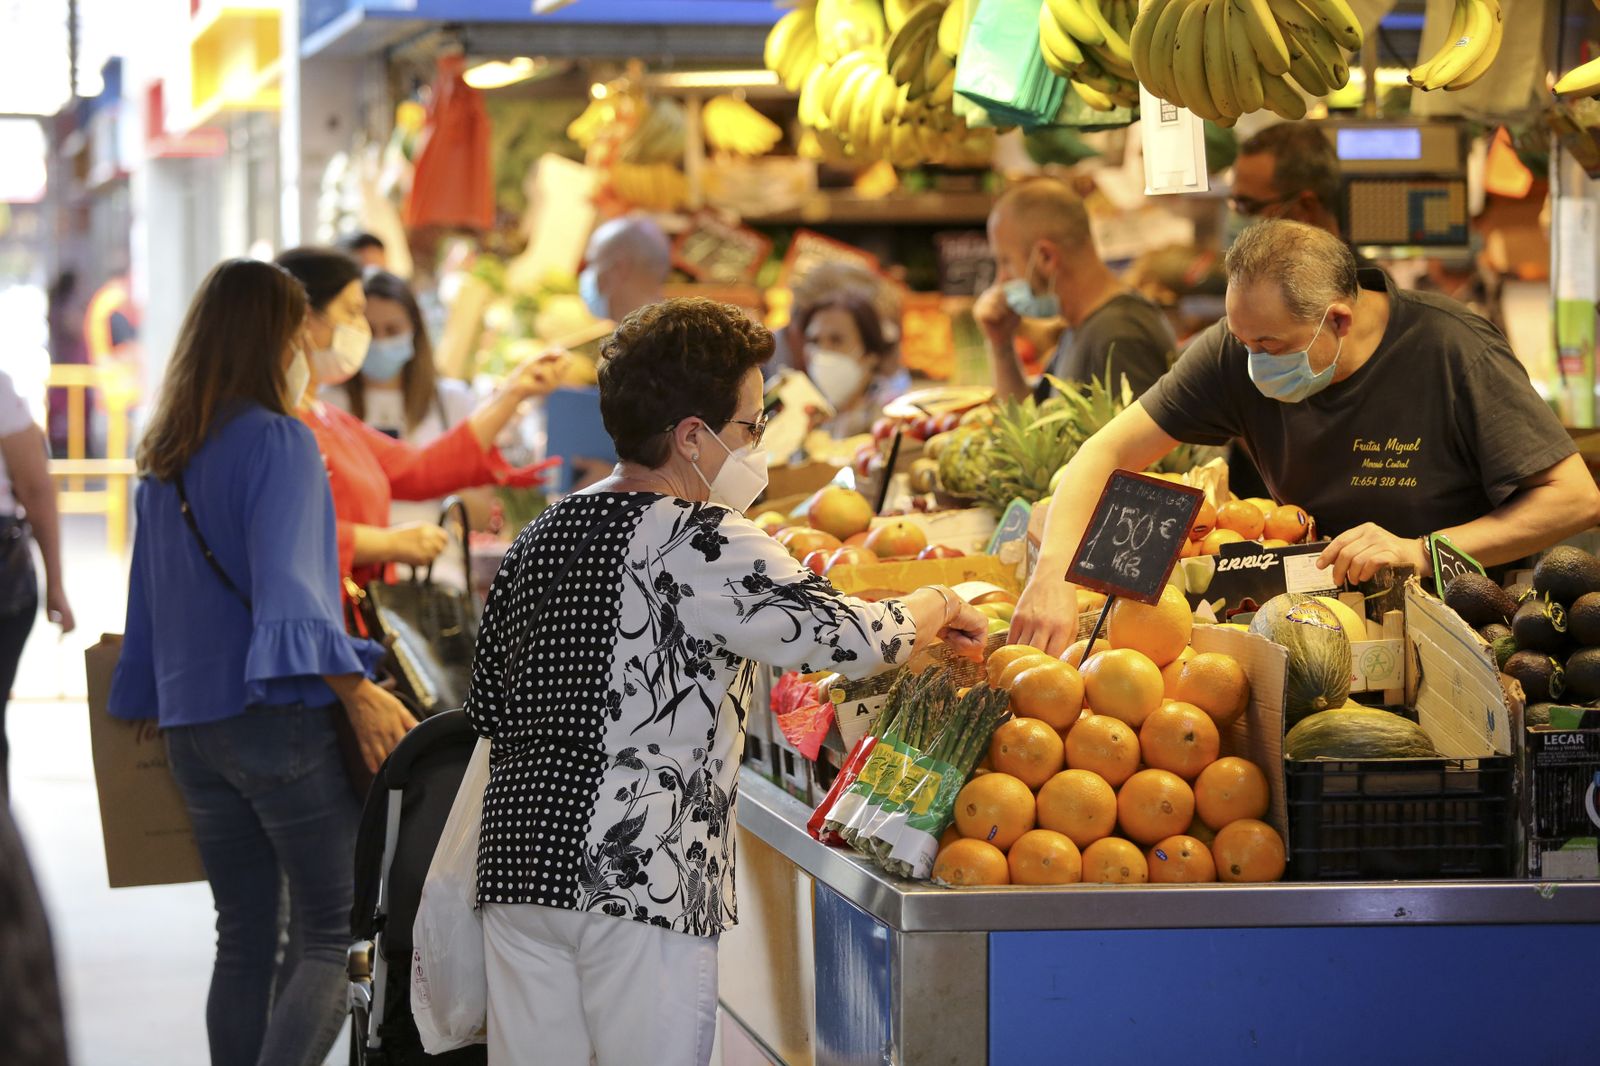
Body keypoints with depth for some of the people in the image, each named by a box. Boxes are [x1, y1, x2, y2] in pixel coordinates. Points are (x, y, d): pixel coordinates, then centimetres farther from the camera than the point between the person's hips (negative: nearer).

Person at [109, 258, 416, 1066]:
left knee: (243, 942, 13)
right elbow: (285, 590, -19)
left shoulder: (161, 459, 13)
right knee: (326, 941, -4)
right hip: (283, 721, -7)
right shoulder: (279, 441, -10)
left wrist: (149, 712, 26)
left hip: (192, 726, 7)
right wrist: (360, 694, -20)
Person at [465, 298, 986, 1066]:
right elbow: (851, 639, -13)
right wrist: (938, 608, 5)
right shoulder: (703, 545, -10)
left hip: (517, 860, 7)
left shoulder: (541, 535, 12)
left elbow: (489, 708, 16)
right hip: (643, 881, -7)